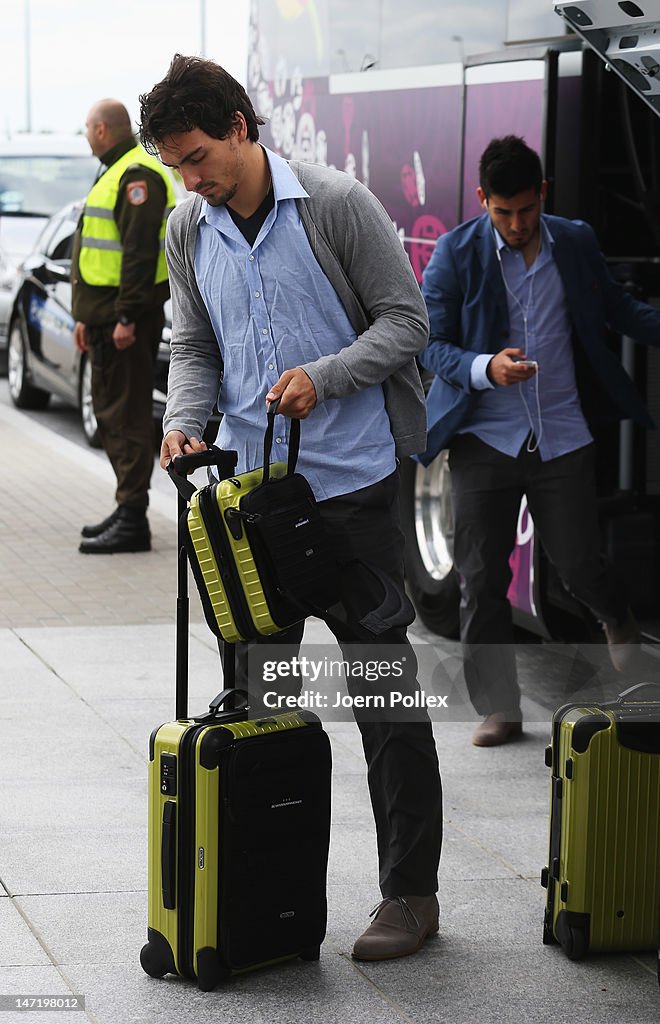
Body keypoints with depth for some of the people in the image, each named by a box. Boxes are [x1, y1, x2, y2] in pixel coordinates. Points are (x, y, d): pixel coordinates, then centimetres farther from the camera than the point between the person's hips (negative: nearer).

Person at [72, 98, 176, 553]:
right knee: (113, 412, 15)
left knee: (126, 415, -10)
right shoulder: (118, 173, 20)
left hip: (126, 320, -11)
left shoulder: (136, 175, -15)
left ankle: (133, 521, -9)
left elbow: (140, 251, -23)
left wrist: (126, 318, -26)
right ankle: (128, 511, 22)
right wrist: (87, 317, 25)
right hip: (109, 317, 11)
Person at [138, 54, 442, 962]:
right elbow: (194, 346, 12)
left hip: (354, 484, -5)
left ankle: (411, 892, 9)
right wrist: (185, 420, -7)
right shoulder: (188, 232, 6)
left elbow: (407, 319, -8)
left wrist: (322, 376, -21)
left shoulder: (338, 205, -10)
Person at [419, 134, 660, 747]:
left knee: (578, 565, 2)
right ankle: (499, 709, 13)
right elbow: (431, 343, -5)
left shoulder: (576, 243, 6)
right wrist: (484, 368, -24)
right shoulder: (455, 253, -3)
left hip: (561, 437, 1)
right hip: (484, 439, -1)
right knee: (482, 580, 0)